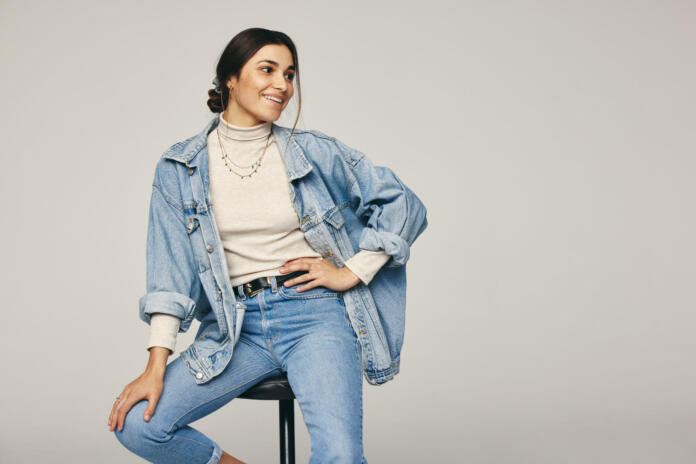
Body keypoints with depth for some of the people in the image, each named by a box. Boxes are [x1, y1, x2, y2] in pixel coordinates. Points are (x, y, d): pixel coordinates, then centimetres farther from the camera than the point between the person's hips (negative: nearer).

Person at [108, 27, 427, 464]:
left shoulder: (316, 152, 3)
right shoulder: (179, 169, 5)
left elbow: (405, 205, 7)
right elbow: (171, 270, 2)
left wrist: (351, 272, -1)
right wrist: (157, 365, -6)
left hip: (315, 316, -2)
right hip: (237, 326, 2)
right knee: (137, 424, -17)